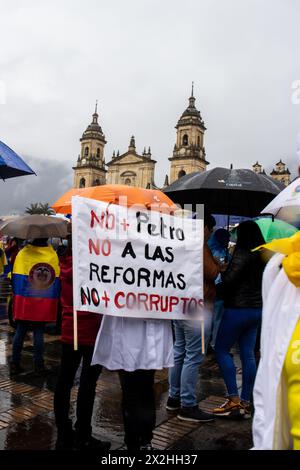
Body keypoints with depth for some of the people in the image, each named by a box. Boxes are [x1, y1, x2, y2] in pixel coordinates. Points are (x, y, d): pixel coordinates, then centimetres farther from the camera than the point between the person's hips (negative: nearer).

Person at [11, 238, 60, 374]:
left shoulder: (23, 253, -6)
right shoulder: (53, 255, -4)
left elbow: (16, 277, -4)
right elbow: (57, 279, -1)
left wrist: (15, 296, 8)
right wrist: (54, 300, 10)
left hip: (24, 303, 0)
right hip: (45, 305, 0)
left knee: (20, 332, 11)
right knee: (39, 333, 7)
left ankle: (15, 364, 14)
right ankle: (39, 365, 11)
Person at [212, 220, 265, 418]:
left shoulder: (243, 253, -15)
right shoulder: (263, 255, 9)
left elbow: (228, 280, -20)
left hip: (239, 308, -8)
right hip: (257, 309, 8)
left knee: (222, 350, 3)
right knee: (248, 354, 10)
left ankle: (234, 400, 0)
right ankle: (246, 403, 16)